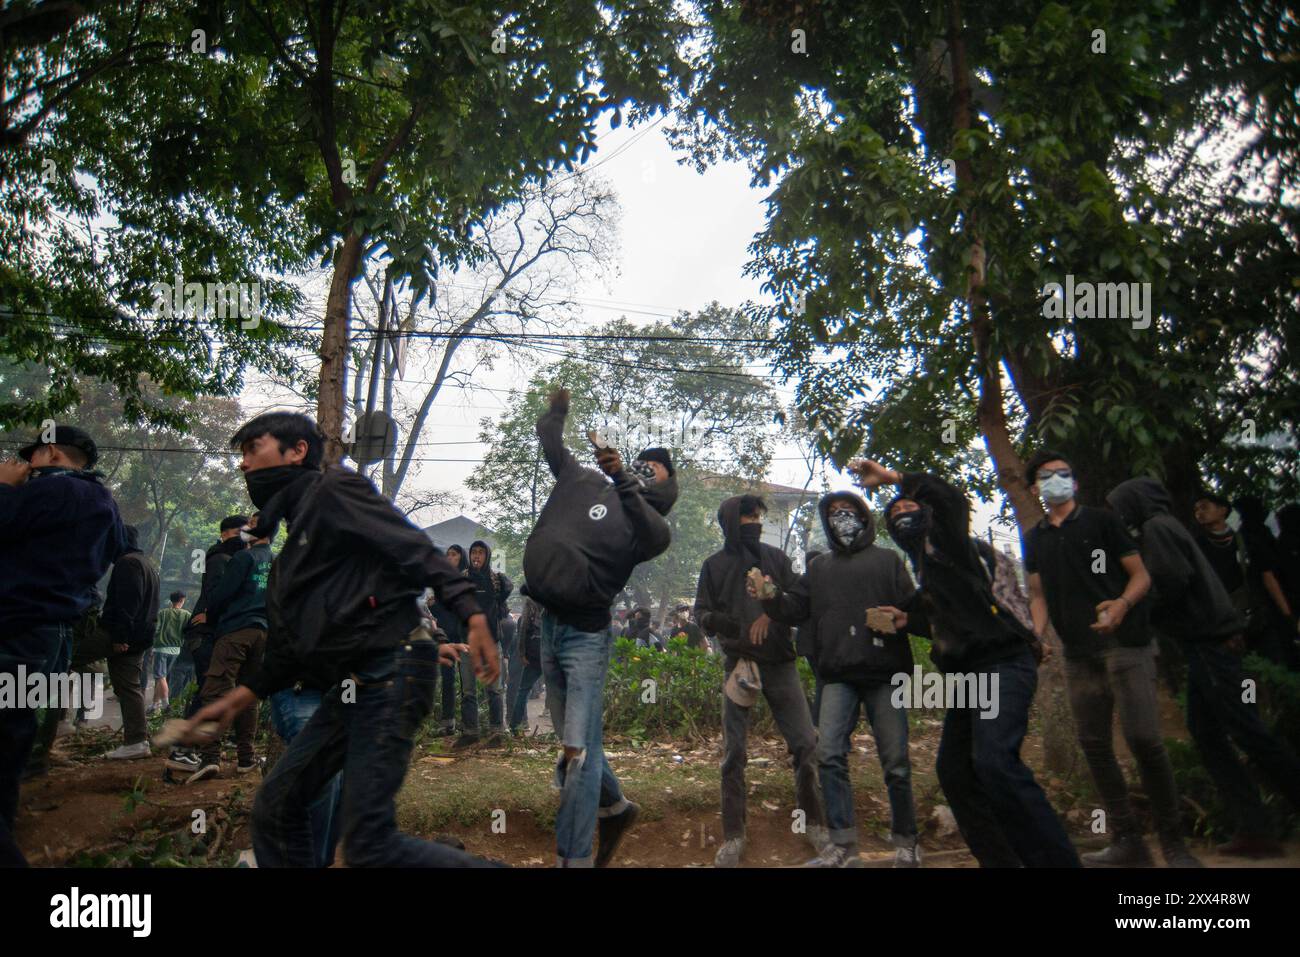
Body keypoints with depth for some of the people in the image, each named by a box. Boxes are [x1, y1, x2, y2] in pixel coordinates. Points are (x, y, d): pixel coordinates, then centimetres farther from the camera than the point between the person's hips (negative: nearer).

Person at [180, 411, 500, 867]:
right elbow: (290, 649, 25)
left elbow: (417, 550, -15)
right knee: (275, 807, 11)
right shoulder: (293, 542, 24)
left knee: (368, 843, -11)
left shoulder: (333, 489, -3)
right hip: (350, 687, 9)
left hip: (391, 673, -9)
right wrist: (235, 701, 21)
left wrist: (473, 618, -26)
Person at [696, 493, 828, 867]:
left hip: (780, 663, 1)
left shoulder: (776, 558, 9)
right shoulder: (715, 565, 6)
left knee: (806, 744, -2)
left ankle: (813, 823, 15)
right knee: (734, 752, 0)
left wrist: (772, 612, -14)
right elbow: (702, 611, 5)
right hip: (738, 664, -1)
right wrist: (716, 620, -16)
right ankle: (733, 837, 9)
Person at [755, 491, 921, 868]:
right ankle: (842, 844, 0)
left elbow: (912, 607, 3)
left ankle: (906, 842, 17)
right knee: (830, 755, -9)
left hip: (884, 674, -2)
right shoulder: (820, 568, 20)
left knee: (895, 762, 1)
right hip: (838, 677, 3)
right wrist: (771, 597, -9)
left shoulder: (887, 561, 10)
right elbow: (796, 609, 10)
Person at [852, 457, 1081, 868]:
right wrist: (908, 620, 15)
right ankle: (1000, 859, 15)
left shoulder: (943, 537, 4)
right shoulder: (923, 566, 25)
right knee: (953, 769, 8)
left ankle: (1057, 858, -23)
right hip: (967, 672, 10)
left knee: (994, 760, -27)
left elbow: (952, 500, -18)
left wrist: (894, 477, -13)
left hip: (1001, 663, -10)